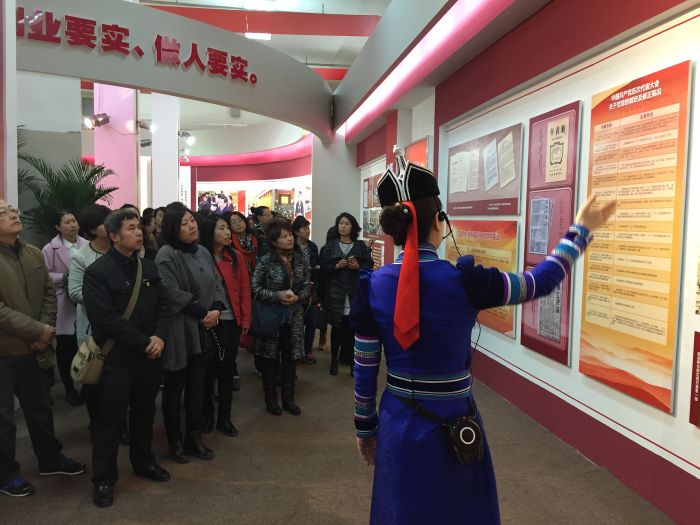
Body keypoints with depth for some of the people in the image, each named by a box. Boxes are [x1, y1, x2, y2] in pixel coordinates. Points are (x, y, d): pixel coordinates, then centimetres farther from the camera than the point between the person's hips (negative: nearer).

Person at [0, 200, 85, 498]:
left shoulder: (34, 254, 7)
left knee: (41, 407, 19)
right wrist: (38, 330, -19)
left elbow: (48, 292, 7)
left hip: (32, 349, 7)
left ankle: (50, 459, 38)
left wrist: (46, 329, -7)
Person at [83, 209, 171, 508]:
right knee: (111, 418, 5)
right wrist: (144, 342, -18)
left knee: (144, 413, 18)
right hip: (116, 358, -5)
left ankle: (143, 461, 37)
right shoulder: (98, 272, -11)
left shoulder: (148, 267, 8)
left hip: (149, 355, 6)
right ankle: (104, 478, 20)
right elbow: (107, 319, -19)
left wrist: (159, 336, -11)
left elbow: (162, 306, 7)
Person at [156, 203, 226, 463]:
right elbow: (173, 294, -20)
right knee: (175, 387, 7)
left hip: (202, 330, 6)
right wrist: (203, 312, -15)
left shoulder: (203, 252, 9)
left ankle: (194, 437, 25)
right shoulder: (166, 256, -13)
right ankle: (175, 441, 21)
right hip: (178, 330, -6)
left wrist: (216, 310, -9)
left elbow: (216, 285, 9)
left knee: (197, 385, 13)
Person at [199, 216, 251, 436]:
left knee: (227, 369, 10)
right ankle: (207, 416, 26)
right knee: (208, 370, 10)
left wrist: (245, 319, 1)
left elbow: (244, 289, 3)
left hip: (232, 321, 3)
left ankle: (224, 418, 22)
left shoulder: (237, 257, 2)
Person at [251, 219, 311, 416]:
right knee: (270, 359, 7)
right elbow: (255, 288, -11)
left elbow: (307, 286, 7)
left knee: (290, 359, 11)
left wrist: (297, 297, -13)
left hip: (294, 317, 4)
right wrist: (278, 296, -20)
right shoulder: (265, 261, -10)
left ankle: (288, 398, 25)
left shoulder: (300, 260, 3)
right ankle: (271, 399, 23)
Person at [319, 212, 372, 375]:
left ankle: (349, 358, 15)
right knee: (337, 327, 4)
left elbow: (369, 265, 3)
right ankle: (334, 359, 18)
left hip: (355, 292, 0)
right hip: (335, 292, 0)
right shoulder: (329, 246, 6)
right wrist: (337, 266, -16)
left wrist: (358, 266, -14)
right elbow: (323, 267, 0)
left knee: (352, 328, -1)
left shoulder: (361, 246, 7)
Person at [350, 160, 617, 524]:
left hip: (397, 425, 3)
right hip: (451, 429, -3)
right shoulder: (464, 281, -19)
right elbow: (542, 281, -3)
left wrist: (365, 426, 13)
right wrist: (580, 230, 11)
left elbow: (364, 368, -2)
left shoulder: (372, 286, -9)